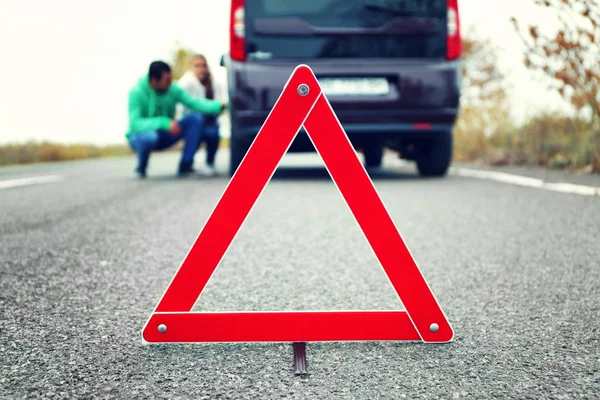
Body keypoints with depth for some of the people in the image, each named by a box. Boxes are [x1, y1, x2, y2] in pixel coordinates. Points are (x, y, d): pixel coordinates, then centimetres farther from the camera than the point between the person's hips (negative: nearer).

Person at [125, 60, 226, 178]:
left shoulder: (173, 89, -11)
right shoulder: (137, 92, -23)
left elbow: (194, 103, -17)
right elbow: (135, 123, -31)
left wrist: (220, 105, -34)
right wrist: (164, 123, -43)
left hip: (164, 135, 4)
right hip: (140, 135, -4)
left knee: (195, 118, -18)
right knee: (149, 137, -42)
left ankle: (185, 164, -11)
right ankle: (141, 167, -9)